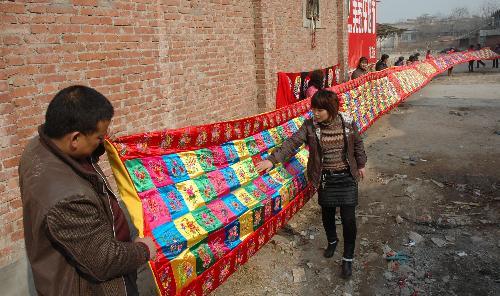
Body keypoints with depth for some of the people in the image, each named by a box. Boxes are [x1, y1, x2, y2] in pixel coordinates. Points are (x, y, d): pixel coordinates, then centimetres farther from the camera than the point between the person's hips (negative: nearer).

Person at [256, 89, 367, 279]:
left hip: (347, 177, -1)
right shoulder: (310, 125, -11)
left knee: (348, 218, -2)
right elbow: (292, 142, -20)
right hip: (325, 178, 1)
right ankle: (332, 241, 47)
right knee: (327, 214, 15)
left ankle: (348, 258, 18)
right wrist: (272, 159, -31)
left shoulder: (347, 122, -10)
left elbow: (357, 144, 5)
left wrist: (361, 165, 15)